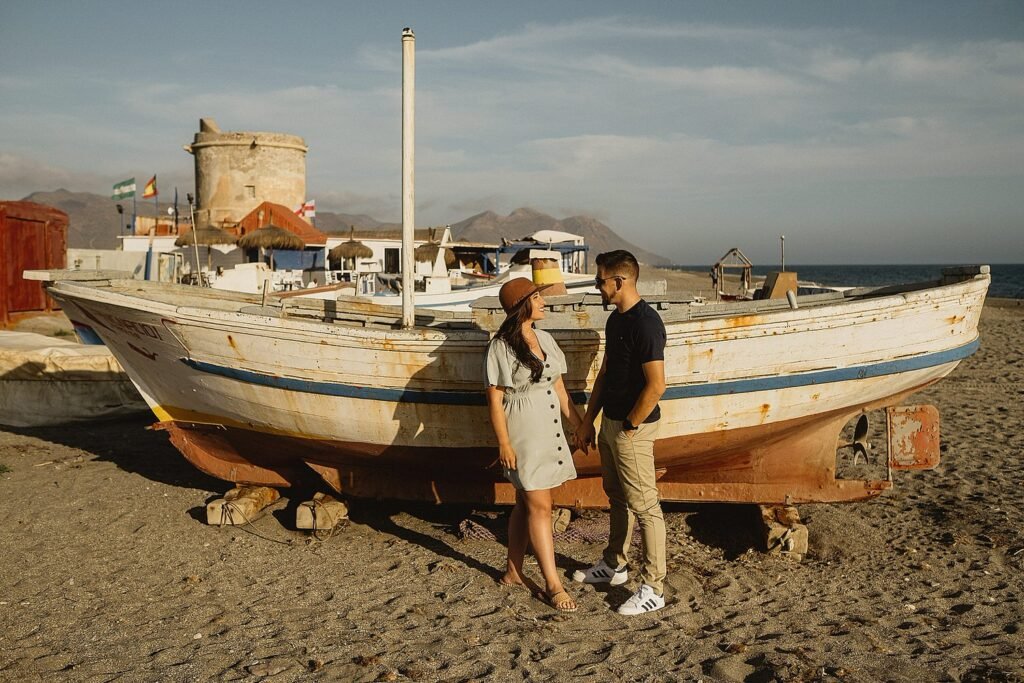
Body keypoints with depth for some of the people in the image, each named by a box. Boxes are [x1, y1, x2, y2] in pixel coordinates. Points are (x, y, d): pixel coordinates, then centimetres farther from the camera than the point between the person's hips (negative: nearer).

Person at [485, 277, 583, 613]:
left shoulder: (545, 339, 9)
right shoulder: (501, 346, -12)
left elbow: (559, 388, 14)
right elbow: (494, 397, -12)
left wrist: (579, 425, 15)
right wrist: (503, 443, -15)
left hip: (548, 431, 7)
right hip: (523, 434, -7)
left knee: (526, 504, 14)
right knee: (540, 507, -4)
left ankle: (513, 572, 26)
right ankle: (553, 585, 5)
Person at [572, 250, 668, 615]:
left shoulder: (645, 323, -22)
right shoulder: (615, 319, 9)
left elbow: (656, 386, -25)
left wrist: (629, 428, -16)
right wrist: (588, 420, 16)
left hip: (633, 428, -10)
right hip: (610, 422, 10)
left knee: (644, 506, -1)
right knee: (617, 498, 21)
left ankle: (653, 589, 8)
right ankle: (613, 565, 37)